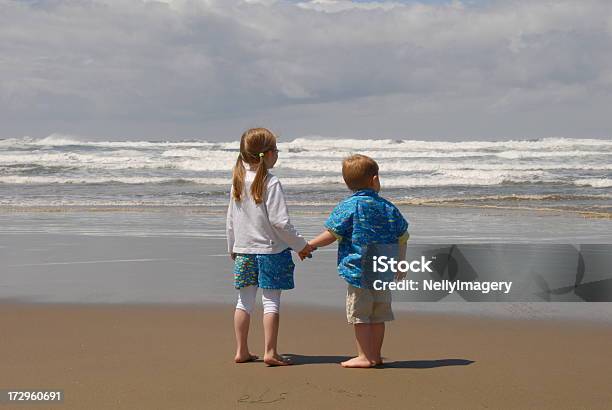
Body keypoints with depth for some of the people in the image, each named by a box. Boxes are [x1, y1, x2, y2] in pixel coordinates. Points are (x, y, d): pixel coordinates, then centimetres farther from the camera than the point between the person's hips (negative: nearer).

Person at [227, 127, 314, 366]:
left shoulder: (238, 181, 4)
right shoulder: (270, 183, -15)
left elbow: (230, 221, 10)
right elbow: (280, 222, -17)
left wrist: (232, 248, 22)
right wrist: (301, 245, -6)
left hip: (243, 250, 6)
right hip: (270, 250, -6)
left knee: (244, 301, 12)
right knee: (271, 302, 0)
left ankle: (242, 351, 17)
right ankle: (270, 353, 0)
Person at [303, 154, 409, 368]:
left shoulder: (348, 206, -8)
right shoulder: (389, 208, 6)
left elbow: (331, 234, -8)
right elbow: (402, 237, 11)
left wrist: (310, 245, 7)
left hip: (358, 270, -5)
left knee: (360, 314, 2)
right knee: (378, 315, 12)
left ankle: (365, 356, 4)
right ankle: (375, 354, 18)